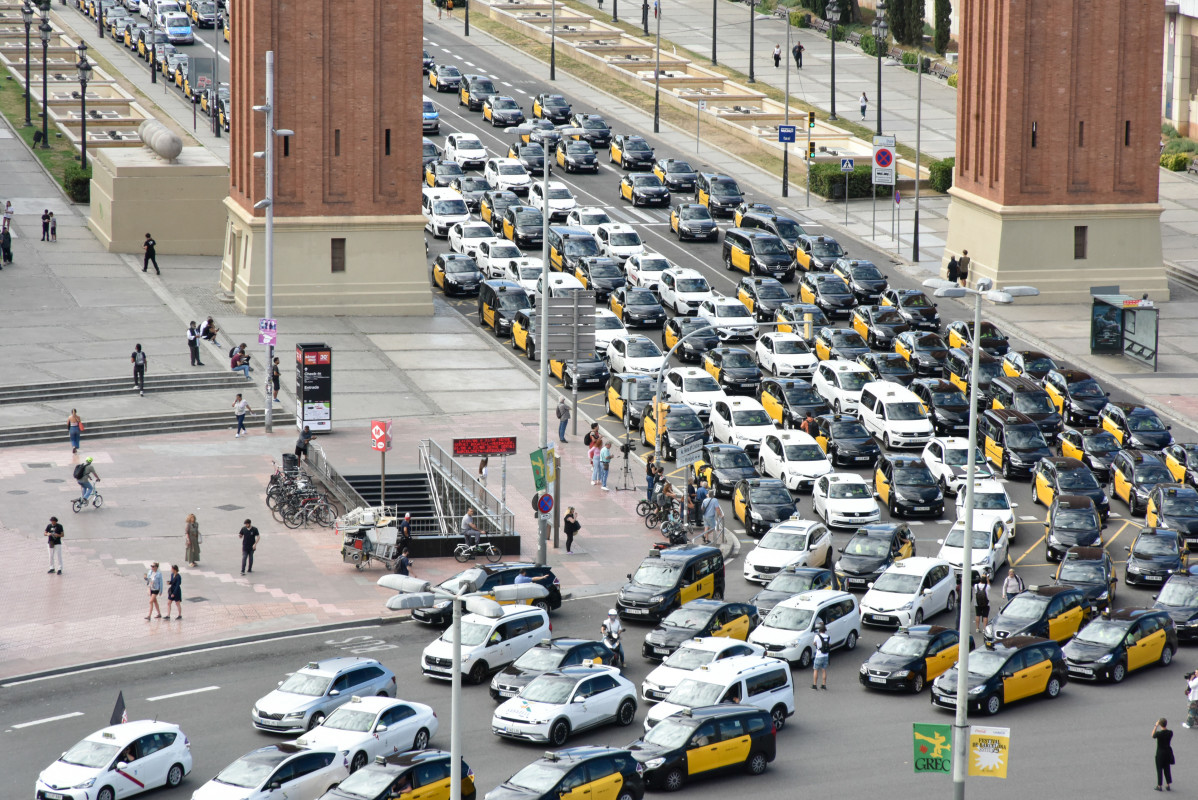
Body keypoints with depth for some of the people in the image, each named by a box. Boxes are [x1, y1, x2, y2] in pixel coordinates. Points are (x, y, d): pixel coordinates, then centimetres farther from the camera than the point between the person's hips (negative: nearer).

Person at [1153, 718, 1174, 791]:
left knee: (1159, 769, 8)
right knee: (1167, 769, 17)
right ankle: (1168, 785, 23)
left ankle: (1159, 786, 14)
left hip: (1160, 753, -4)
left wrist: (1156, 726, 1)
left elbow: (1153, 736, -2)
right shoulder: (1170, 732, -11)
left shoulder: (1159, 733, -23)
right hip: (1168, 752, 4)